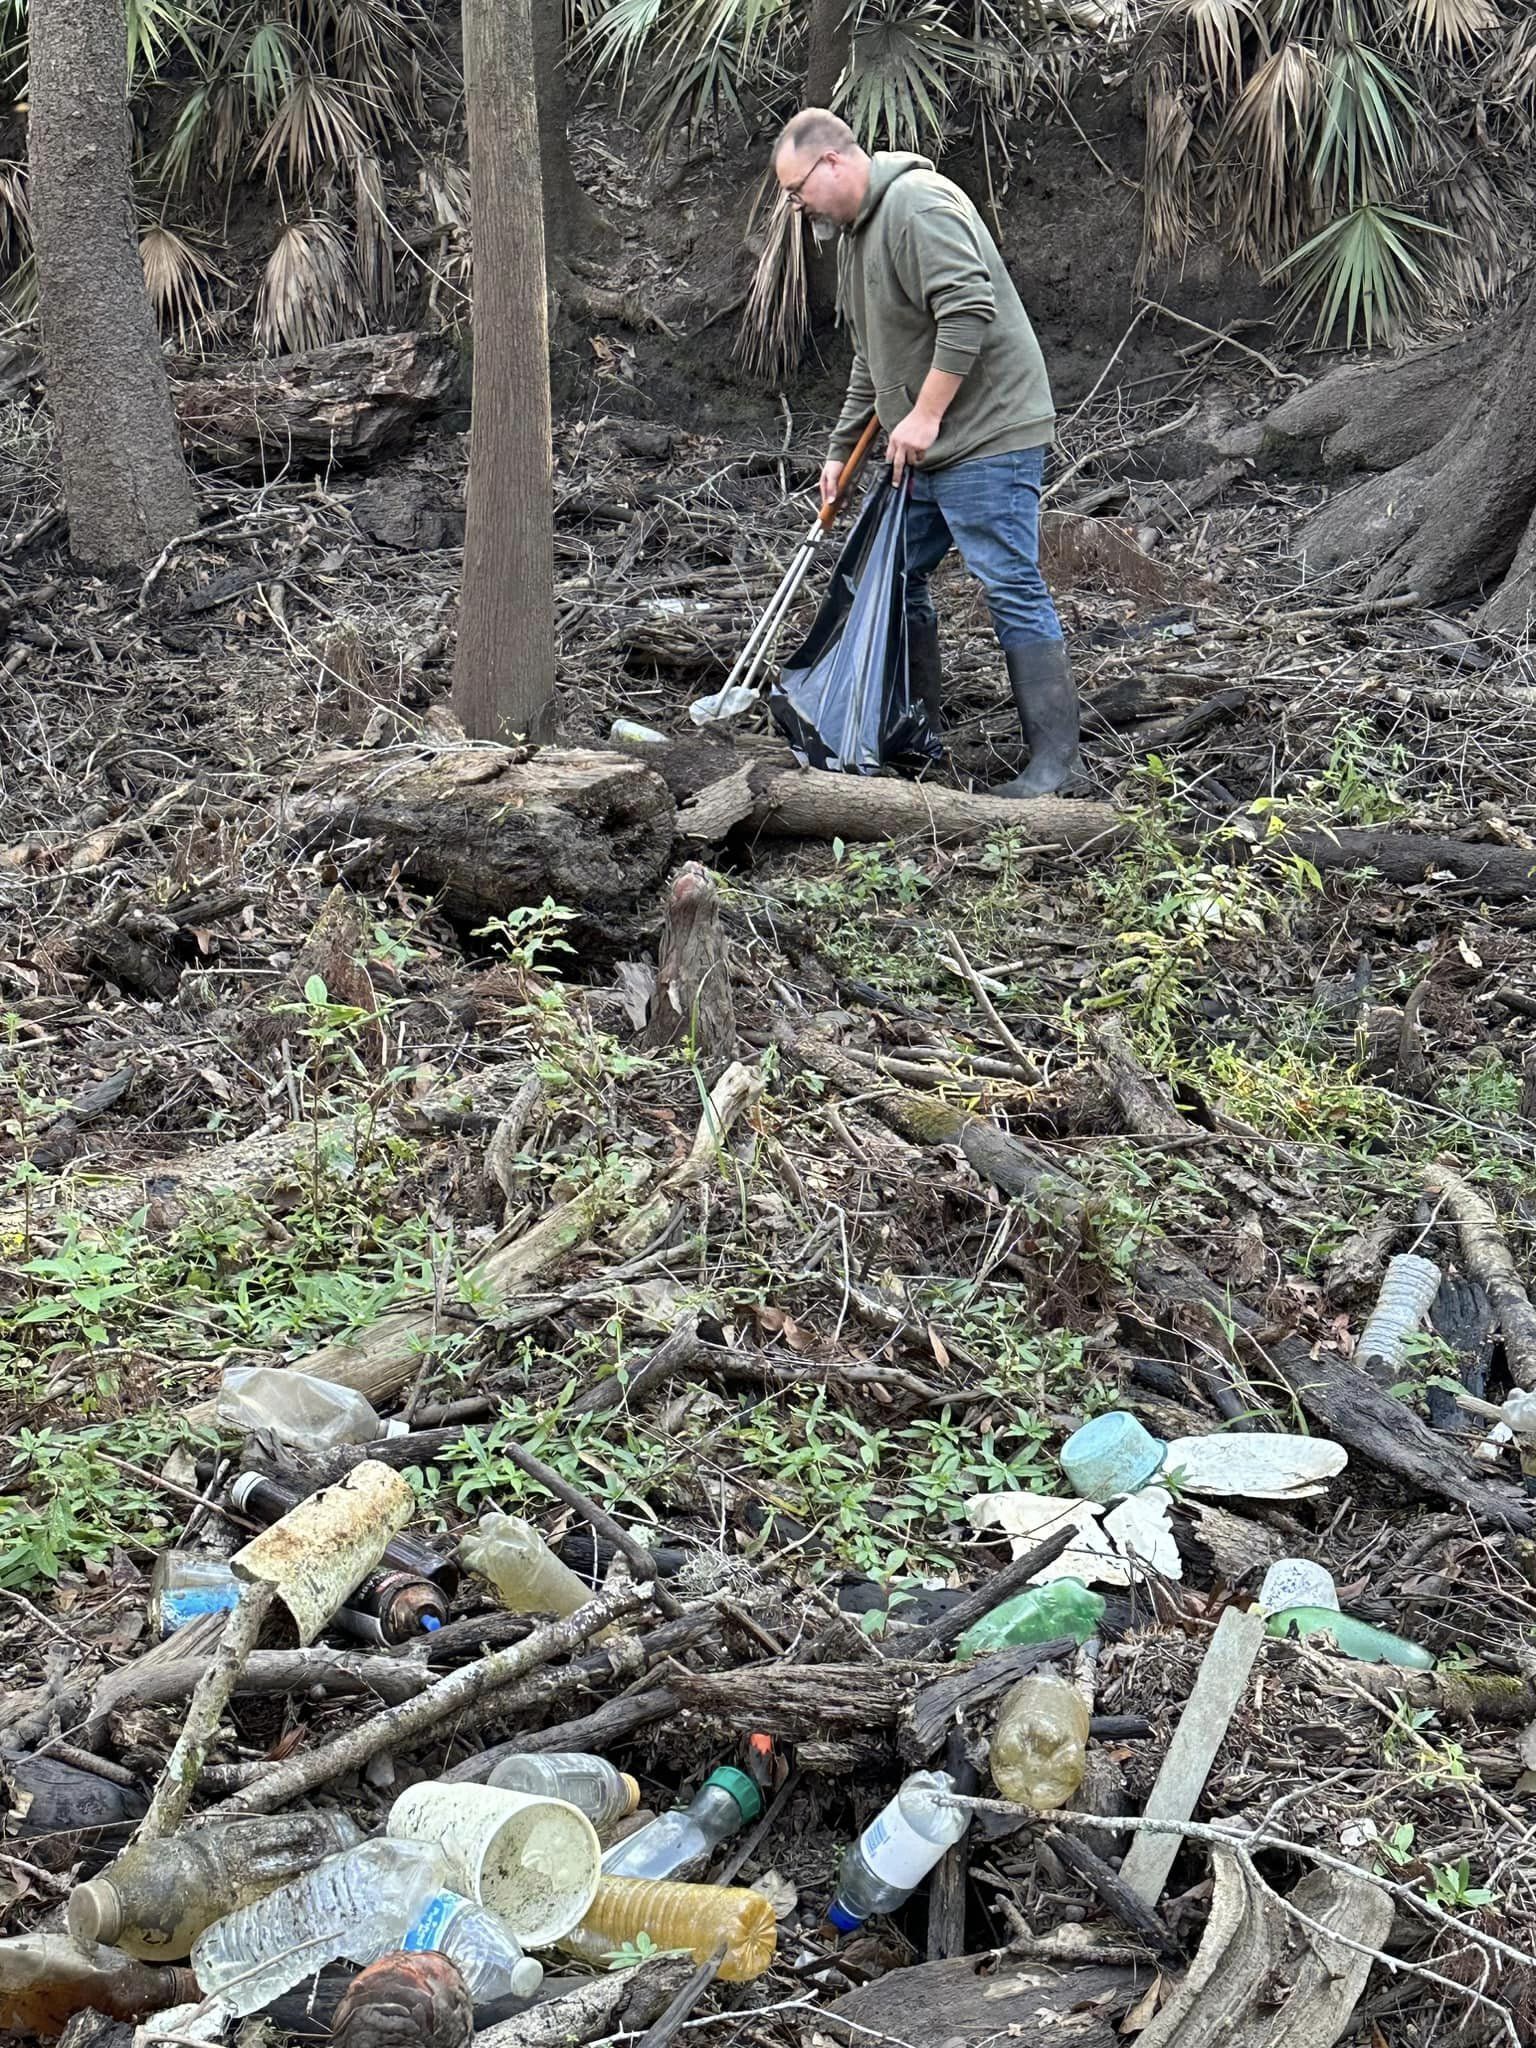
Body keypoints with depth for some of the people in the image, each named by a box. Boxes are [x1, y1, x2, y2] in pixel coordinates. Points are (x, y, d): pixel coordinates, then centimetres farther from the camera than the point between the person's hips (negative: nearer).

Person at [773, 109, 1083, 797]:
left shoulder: (918, 205, -15)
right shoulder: (855, 229, 18)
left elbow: (969, 313, -25)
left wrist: (925, 415, -22)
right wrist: (840, 450, 28)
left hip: (986, 436, -11)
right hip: (922, 449, 11)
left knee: (1011, 588, -11)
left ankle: (1057, 760, -9)